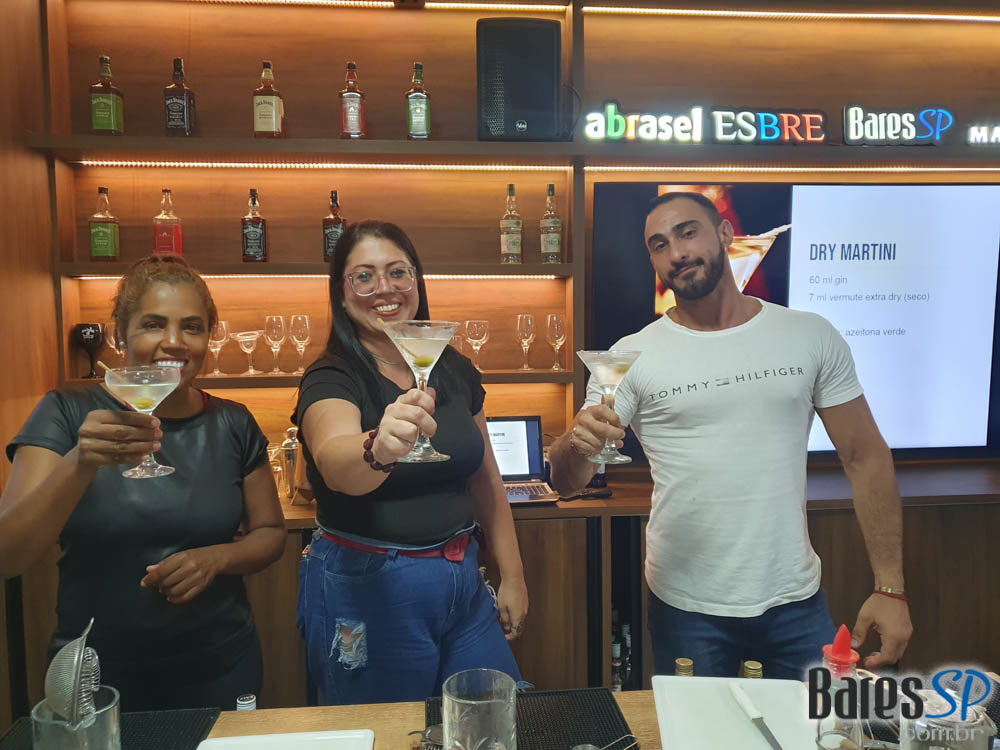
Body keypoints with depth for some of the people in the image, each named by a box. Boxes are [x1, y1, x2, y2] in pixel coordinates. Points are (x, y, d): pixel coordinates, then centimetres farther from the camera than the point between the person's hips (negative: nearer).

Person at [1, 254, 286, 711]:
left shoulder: (232, 424, -3)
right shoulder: (67, 413, -9)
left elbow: (270, 532, 4)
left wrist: (218, 557, -16)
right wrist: (80, 463, -33)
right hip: (96, 679, -1)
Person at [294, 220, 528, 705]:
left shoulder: (455, 370, 4)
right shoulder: (331, 380, -12)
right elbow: (335, 463, -34)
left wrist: (512, 575, 11)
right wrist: (379, 449, -56)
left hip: (462, 582, 5)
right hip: (367, 590, -4)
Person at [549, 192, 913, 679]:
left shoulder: (812, 337, 0)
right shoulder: (632, 357, -6)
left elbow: (865, 459, 2)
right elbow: (564, 483, -9)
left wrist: (890, 587, -4)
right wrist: (577, 443, -32)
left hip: (797, 603, 2)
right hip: (686, 611, -1)